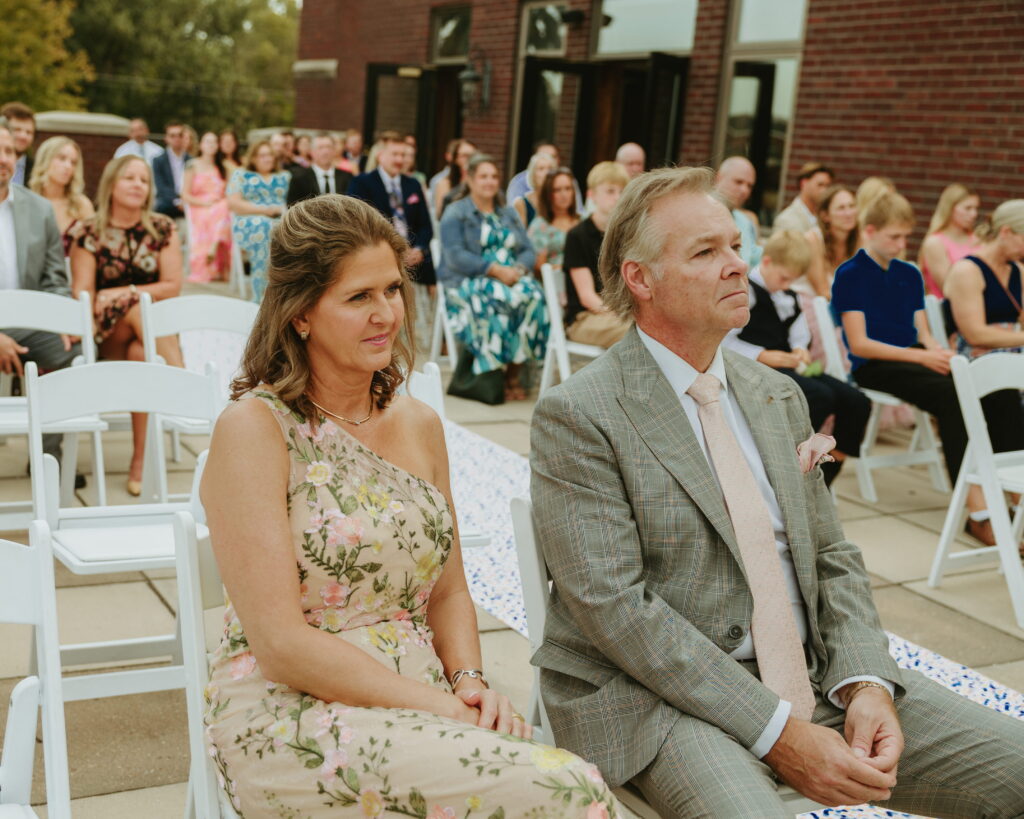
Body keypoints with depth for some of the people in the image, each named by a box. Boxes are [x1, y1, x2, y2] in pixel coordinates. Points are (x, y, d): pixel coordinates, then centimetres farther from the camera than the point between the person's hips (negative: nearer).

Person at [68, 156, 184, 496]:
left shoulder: (162, 228, 7)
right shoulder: (89, 232, 4)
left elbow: (173, 286, -1)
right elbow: (83, 291, -5)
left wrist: (125, 293, -13)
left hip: (155, 324, 1)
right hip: (108, 334, -1)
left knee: (140, 352, -34)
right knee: (139, 309, -34)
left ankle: (141, 462, -33)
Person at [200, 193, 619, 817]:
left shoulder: (420, 425, 11)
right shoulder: (254, 428, -9)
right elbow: (281, 643, -13)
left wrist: (471, 684, -3)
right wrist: (440, 705, -16)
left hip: (419, 709, 6)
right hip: (292, 717, -6)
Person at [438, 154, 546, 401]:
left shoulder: (509, 214, 24)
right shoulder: (455, 213, 7)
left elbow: (528, 251, 14)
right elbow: (455, 256, -9)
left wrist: (519, 269, -10)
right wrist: (494, 269, -18)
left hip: (511, 278, 4)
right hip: (466, 282, -4)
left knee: (532, 295, -29)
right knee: (495, 298, -37)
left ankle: (514, 373, -25)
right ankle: (495, 375, -29)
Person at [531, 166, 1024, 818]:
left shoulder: (779, 397, 12)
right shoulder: (578, 415, -9)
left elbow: (834, 560, 13)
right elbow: (613, 605, -16)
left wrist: (866, 684, -7)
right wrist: (777, 733, -19)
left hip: (817, 679, 6)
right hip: (660, 692, -5)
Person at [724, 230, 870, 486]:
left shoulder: (789, 298, 20)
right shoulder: (745, 291, -5)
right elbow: (724, 340, -11)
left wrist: (800, 350, 3)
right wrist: (762, 356, -17)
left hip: (787, 366, 9)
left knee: (856, 401, -8)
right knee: (821, 396, -33)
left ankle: (824, 480, -2)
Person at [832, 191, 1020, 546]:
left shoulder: (910, 274, 20)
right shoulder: (849, 275, 0)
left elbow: (923, 334, 17)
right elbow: (859, 344, -8)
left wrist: (940, 353, -6)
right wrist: (920, 356, -15)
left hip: (914, 360, 6)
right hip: (874, 367, -6)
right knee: (951, 396, -34)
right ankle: (977, 508, -37)